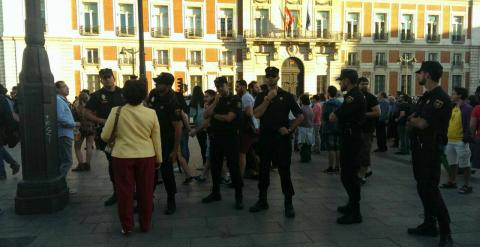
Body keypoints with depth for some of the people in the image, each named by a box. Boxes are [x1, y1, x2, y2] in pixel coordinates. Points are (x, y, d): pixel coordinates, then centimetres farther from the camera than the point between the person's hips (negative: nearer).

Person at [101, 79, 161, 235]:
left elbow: (105, 136, 0)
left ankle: (127, 226, 19)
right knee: (145, 191, 12)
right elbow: (156, 139, 3)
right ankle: (145, 224, 24)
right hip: (146, 156, 1)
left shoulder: (116, 111, -6)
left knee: (125, 191, 11)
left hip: (122, 156, -1)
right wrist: (159, 158, 13)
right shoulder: (151, 113, -3)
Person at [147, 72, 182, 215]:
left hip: (166, 142, -6)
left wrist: (175, 150, -20)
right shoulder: (153, 94, -1)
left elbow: (178, 127, -20)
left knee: (166, 171, 0)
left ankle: (171, 201, 17)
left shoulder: (172, 103, -21)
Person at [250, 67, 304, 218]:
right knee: (263, 170, 10)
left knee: (284, 171, 0)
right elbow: (257, 114, -9)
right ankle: (262, 201, 23)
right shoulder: (261, 96, 8)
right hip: (265, 137, 3)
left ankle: (288, 203, 11)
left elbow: (300, 116, 3)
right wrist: (268, 99, -13)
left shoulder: (287, 96, 2)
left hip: (282, 138, -3)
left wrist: (290, 129, -4)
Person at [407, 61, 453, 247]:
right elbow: (414, 122, 17)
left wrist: (411, 120, -2)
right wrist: (413, 121, -6)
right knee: (422, 187, 15)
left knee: (431, 189, -8)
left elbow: (422, 123, -23)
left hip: (431, 148, -10)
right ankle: (429, 225, 28)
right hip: (420, 147, 10)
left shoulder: (441, 97, -16)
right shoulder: (426, 96, 14)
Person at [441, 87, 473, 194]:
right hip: (450, 140, 8)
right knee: (452, 163, 17)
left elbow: (469, 125, -16)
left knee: (464, 164, 1)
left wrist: (466, 138, -19)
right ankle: (451, 182, 28)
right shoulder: (452, 107, 11)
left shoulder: (467, 108, -12)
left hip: (461, 141, -8)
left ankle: (467, 186, 10)